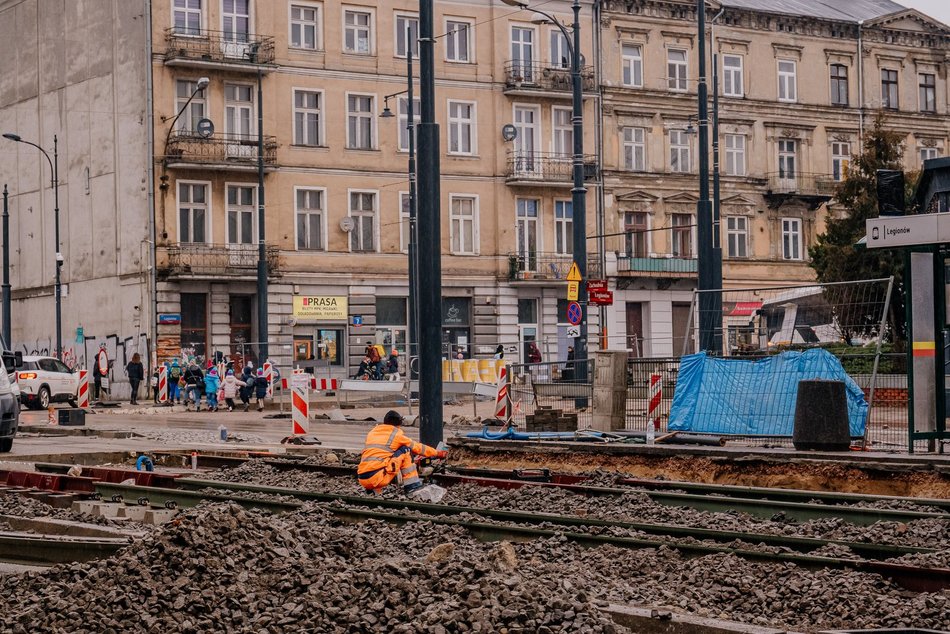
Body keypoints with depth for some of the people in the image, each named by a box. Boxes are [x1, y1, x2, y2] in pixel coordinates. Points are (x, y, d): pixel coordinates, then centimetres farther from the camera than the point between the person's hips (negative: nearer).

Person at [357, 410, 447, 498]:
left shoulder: (372, 433, 21)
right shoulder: (396, 434, 6)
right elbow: (417, 447, 16)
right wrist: (437, 453, 31)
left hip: (362, 480, 6)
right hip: (377, 477, -6)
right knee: (405, 450, 6)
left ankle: (376, 490, 12)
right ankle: (412, 487, 4)